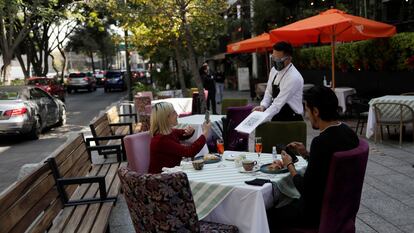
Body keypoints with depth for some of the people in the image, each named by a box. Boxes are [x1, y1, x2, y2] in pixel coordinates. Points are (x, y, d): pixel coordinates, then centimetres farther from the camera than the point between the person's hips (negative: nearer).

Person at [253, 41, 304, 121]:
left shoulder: (294, 77, -22)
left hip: (291, 120, -6)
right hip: (276, 119, 6)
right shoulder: (274, 70, 2)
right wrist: (263, 106, -8)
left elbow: (279, 103, -25)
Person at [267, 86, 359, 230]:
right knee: (288, 203, 26)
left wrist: (290, 166, -7)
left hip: (321, 211, -8)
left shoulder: (321, 141, -27)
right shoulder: (348, 133, -2)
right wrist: (307, 155, 7)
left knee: (270, 215, 10)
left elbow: (306, 190, -21)